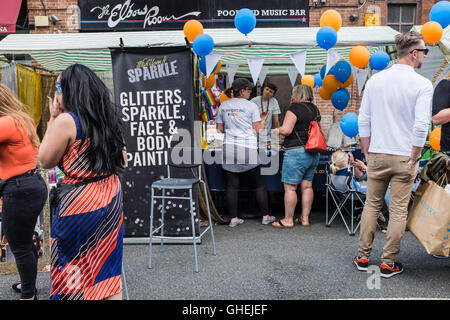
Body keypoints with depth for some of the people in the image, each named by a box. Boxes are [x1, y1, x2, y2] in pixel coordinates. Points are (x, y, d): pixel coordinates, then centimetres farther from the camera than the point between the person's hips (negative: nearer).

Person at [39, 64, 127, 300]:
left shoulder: (65, 121, -15)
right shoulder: (109, 119, 4)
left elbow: (46, 161, -4)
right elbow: (122, 164, 11)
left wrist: (53, 120, -2)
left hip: (80, 203, -7)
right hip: (111, 198, 7)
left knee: (72, 271, 10)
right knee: (108, 265, 17)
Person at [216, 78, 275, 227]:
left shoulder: (223, 106, 10)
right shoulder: (251, 106, -2)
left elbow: (219, 129, 15)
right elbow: (258, 130, -1)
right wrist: (263, 120, 16)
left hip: (229, 148, 4)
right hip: (248, 149, -4)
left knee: (232, 185, 7)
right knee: (259, 184, 9)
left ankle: (233, 218, 12)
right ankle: (265, 216, 16)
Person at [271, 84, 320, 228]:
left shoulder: (294, 108, -10)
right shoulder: (315, 109, 14)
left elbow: (286, 130, -16)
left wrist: (275, 130, 1)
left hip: (296, 152, -8)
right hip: (314, 152, 8)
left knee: (290, 187, 0)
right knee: (307, 186, 12)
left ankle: (288, 220, 6)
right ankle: (305, 218, 18)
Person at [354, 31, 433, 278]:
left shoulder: (375, 80, 3)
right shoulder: (423, 84, -8)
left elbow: (363, 120, 3)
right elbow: (421, 125, -15)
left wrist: (367, 152, 10)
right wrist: (414, 157, -4)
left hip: (377, 156, 3)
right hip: (404, 158, -3)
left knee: (371, 206, 14)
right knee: (398, 211, 7)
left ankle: (363, 257, 21)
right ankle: (388, 264, 17)